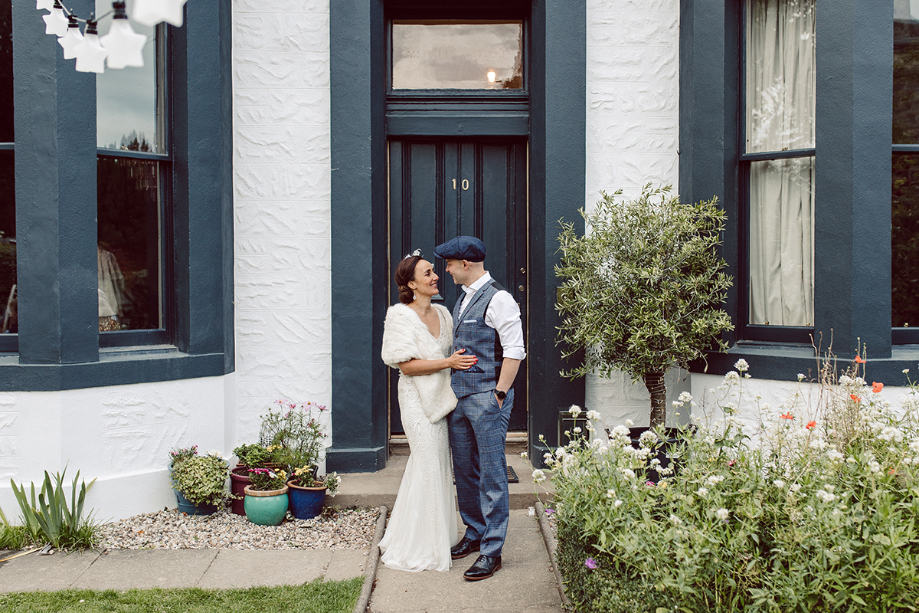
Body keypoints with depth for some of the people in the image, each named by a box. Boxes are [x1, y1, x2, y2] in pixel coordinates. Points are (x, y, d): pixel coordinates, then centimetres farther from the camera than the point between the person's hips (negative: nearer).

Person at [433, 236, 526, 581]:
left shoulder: (498, 299, -12)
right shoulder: (463, 299, 15)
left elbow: (515, 351, -15)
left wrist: (499, 394, -16)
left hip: (487, 397, -9)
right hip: (458, 396, 9)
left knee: (491, 473, -2)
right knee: (464, 470, 15)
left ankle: (491, 551, 5)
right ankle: (474, 534, 30)